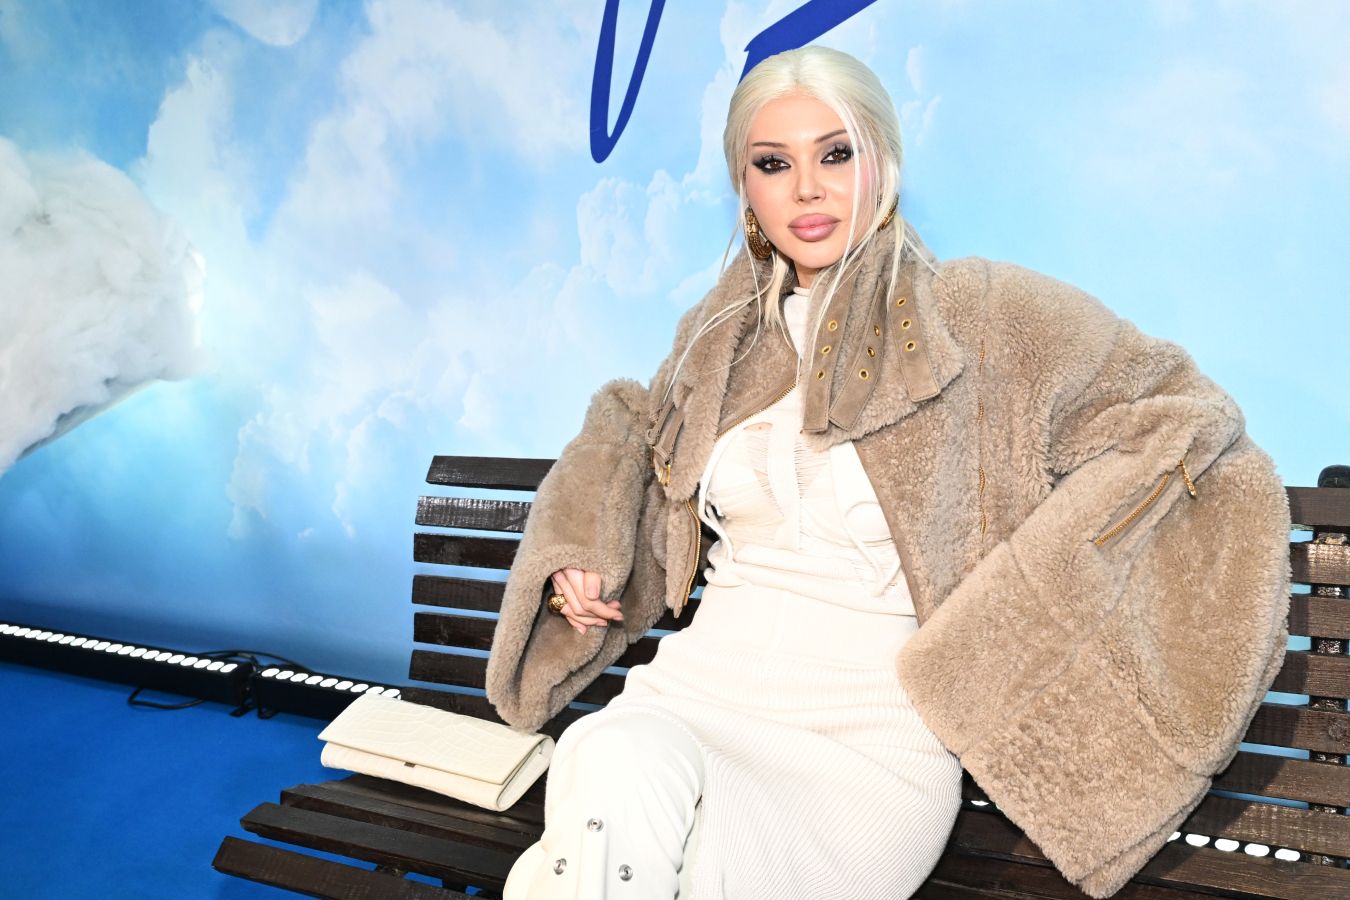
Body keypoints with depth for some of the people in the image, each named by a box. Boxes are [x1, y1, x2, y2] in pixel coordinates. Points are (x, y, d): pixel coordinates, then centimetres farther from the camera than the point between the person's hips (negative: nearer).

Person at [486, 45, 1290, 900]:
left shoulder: (977, 314, 0)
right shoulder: (718, 338, 13)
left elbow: (1175, 413, 3)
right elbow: (635, 428, 34)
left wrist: (1039, 593, -9)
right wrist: (579, 545, 15)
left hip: (872, 741, -3)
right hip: (697, 696, 3)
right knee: (605, 767, -33)